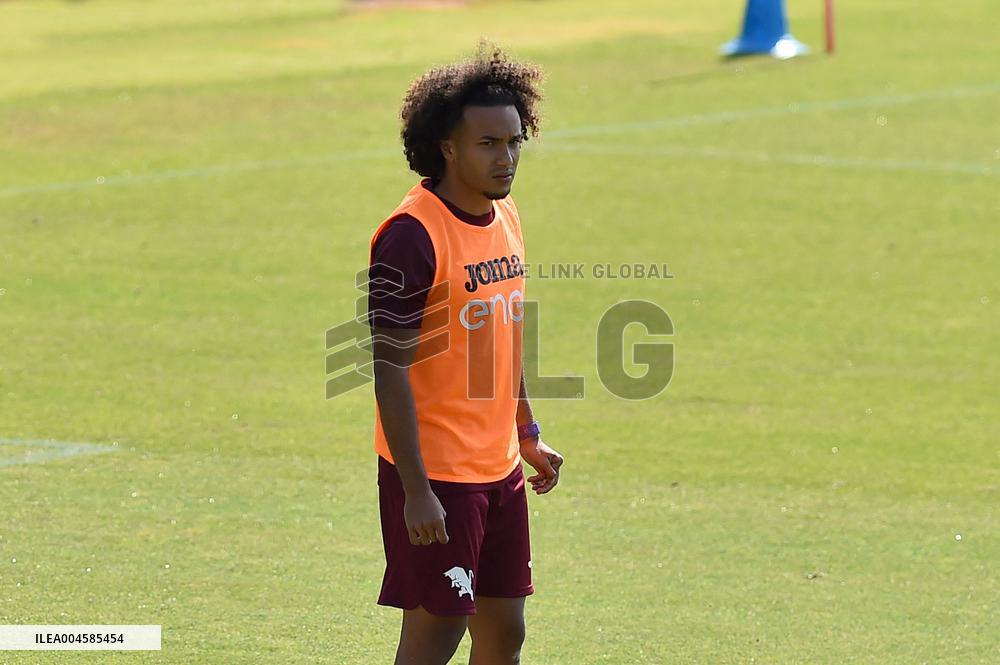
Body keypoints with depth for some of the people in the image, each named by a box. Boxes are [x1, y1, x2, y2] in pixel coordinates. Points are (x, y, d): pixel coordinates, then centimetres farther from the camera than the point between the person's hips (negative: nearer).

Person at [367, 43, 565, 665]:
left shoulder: (506, 216, 10)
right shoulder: (412, 235, -17)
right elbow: (390, 369, -18)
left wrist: (528, 435, 23)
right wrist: (416, 491, -21)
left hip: (500, 470, 8)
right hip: (435, 474, -8)